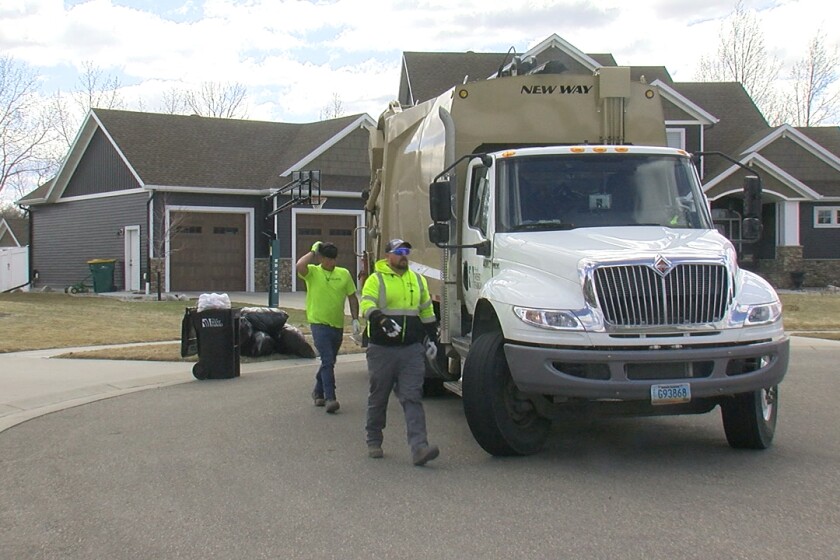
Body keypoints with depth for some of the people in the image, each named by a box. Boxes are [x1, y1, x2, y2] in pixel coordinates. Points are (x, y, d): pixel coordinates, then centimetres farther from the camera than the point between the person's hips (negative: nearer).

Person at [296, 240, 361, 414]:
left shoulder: (344, 274, 5)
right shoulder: (312, 272, -4)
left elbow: (352, 297, 10)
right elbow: (299, 266, -26)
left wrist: (355, 319, 3)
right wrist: (312, 252, -13)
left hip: (337, 325, 5)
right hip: (319, 323, -5)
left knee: (329, 362, 17)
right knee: (328, 361, -15)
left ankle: (318, 393, 35)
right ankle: (330, 398, -16)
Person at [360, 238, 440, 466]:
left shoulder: (418, 281, 15)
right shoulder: (376, 280, -1)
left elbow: (427, 312, 22)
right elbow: (366, 306, -15)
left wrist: (431, 338, 19)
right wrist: (382, 320, -33)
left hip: (412, 349, 3)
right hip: (382, 349, -2)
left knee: (412, 398, -7)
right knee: (378, 397, 9)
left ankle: (419, 448, -16)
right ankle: (374, 442, 26)